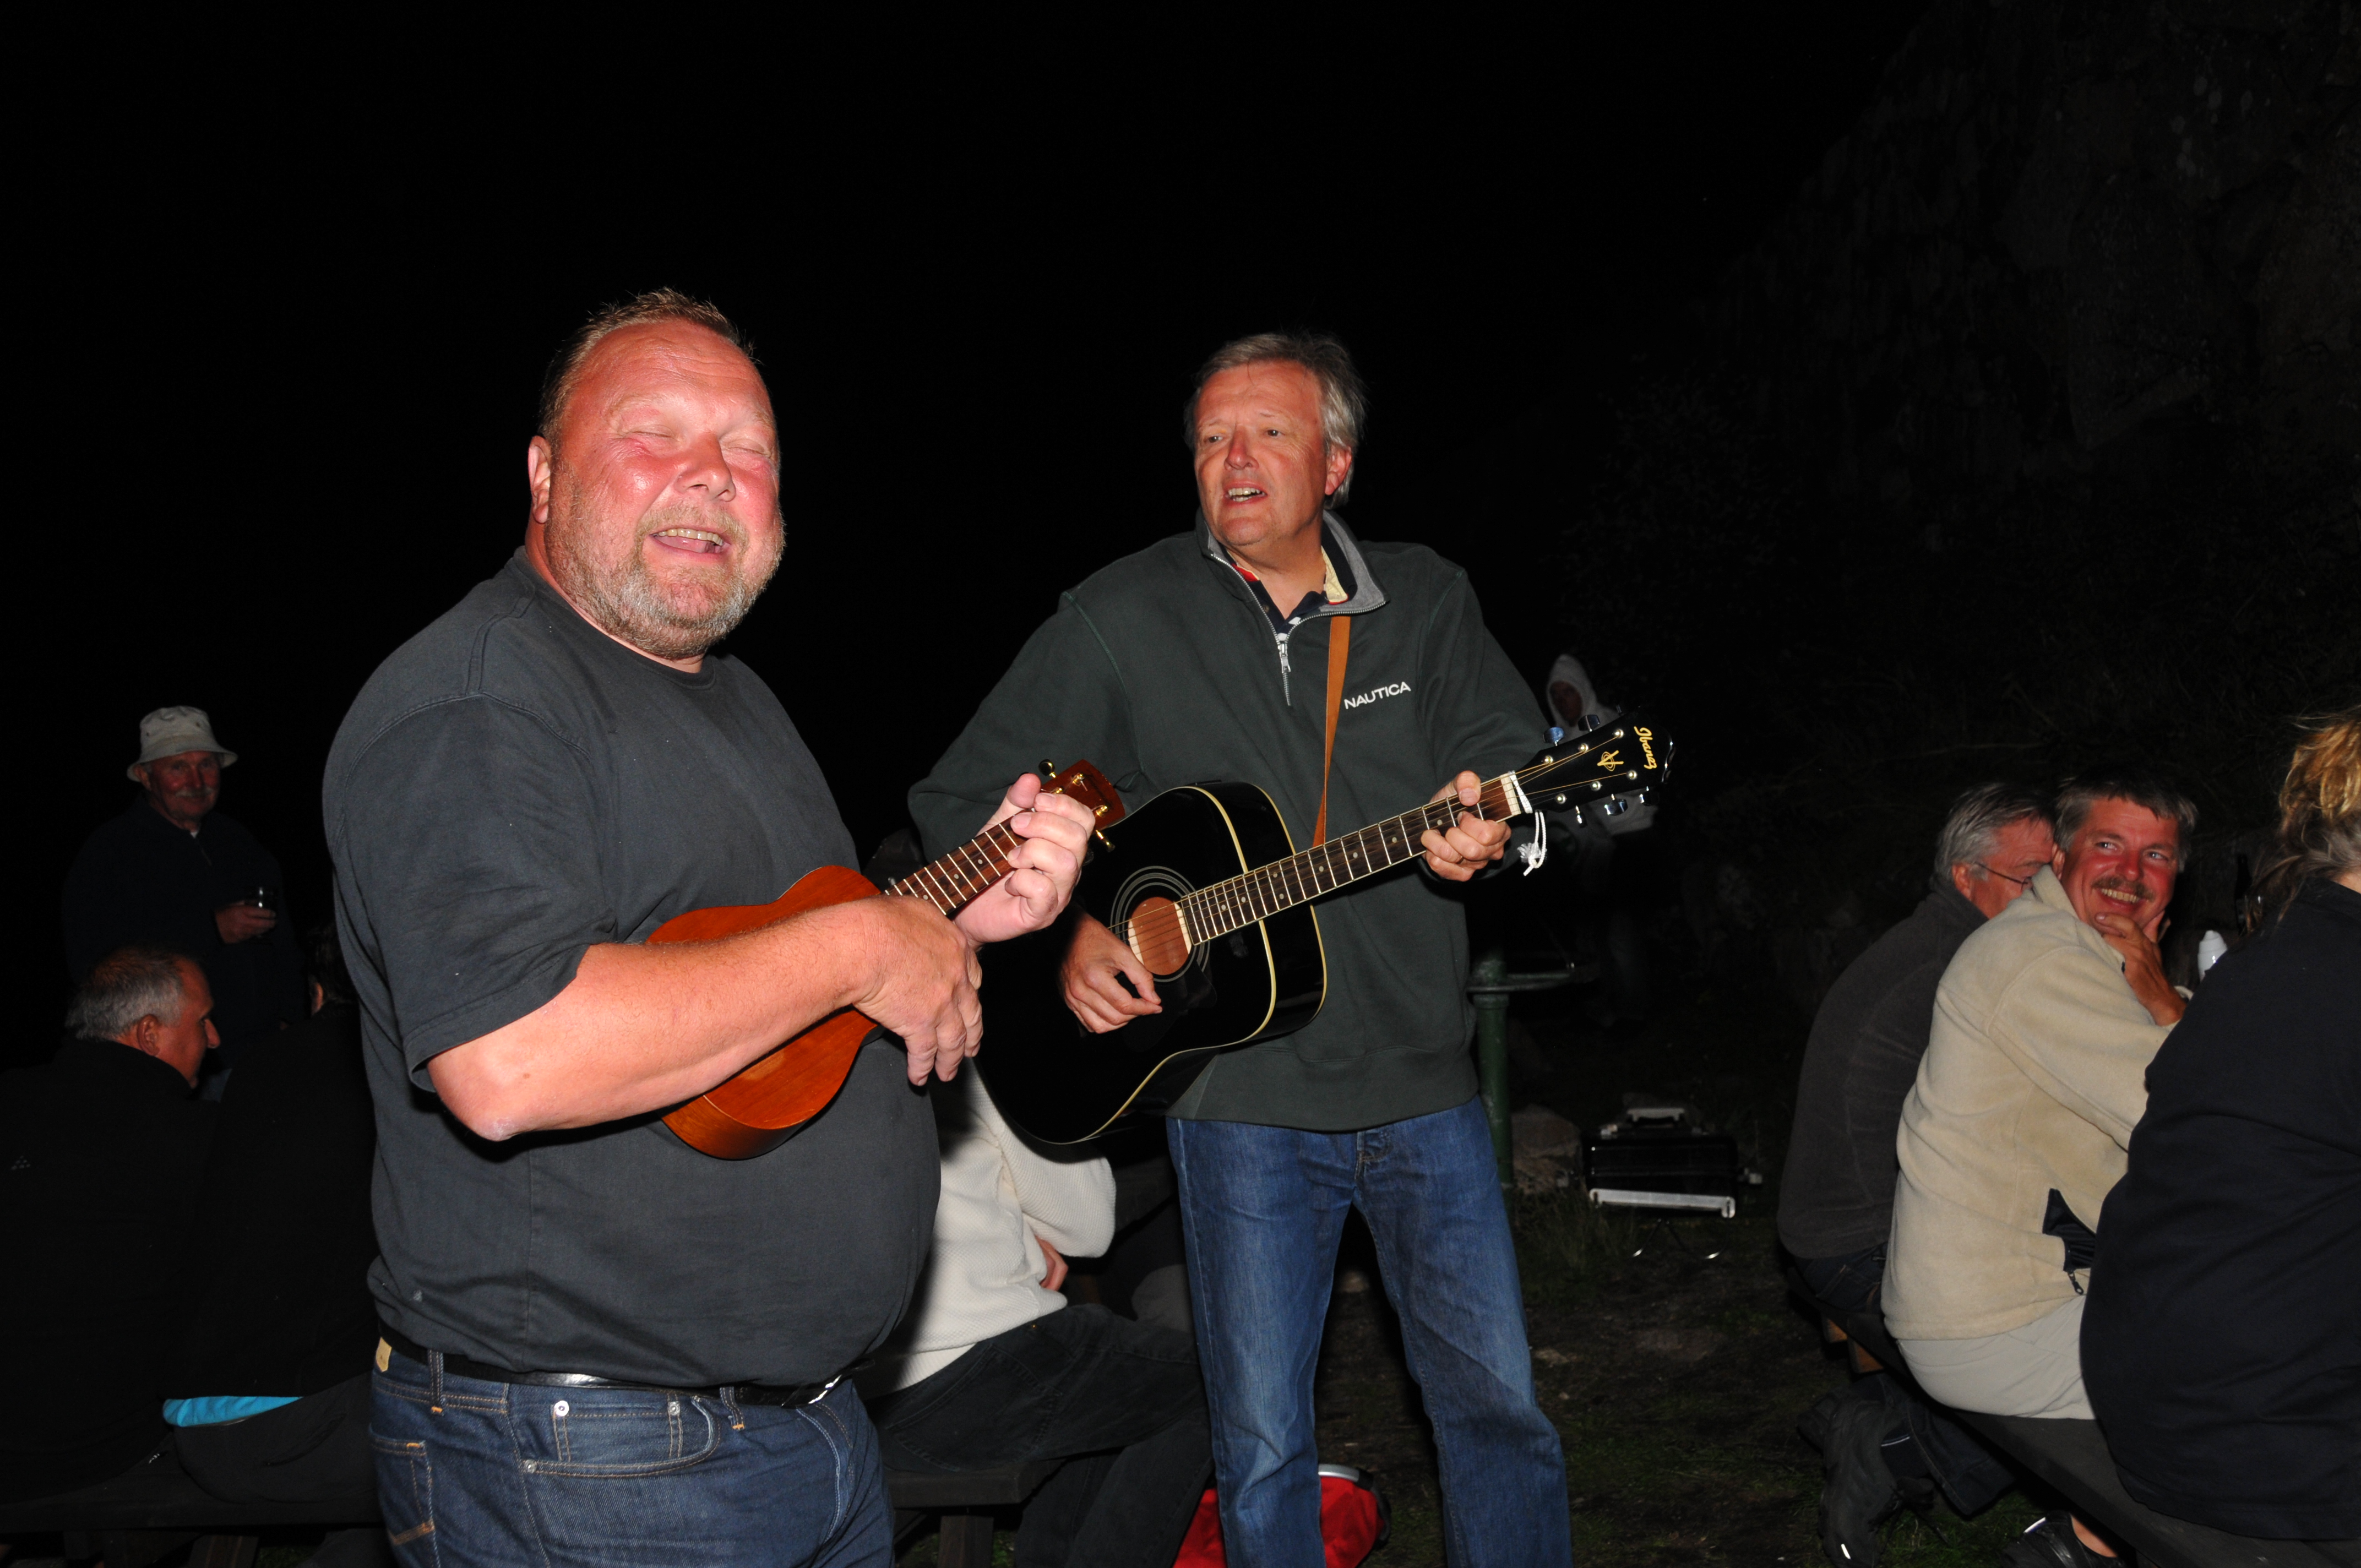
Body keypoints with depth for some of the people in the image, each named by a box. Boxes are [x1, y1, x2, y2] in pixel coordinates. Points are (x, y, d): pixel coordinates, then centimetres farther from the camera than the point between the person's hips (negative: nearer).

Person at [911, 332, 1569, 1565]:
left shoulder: (1427, 600, 5)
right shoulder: (1119, 621, -2)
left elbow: (1511, 759, 0)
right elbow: (959, 802, 2)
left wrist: (1483, 828, -24)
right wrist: (1062, 933, -11)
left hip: (1422, 1082, 2)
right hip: (1241, 1098, -2)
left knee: (1499, 1405, 9)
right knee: (1262, 1446, 5)